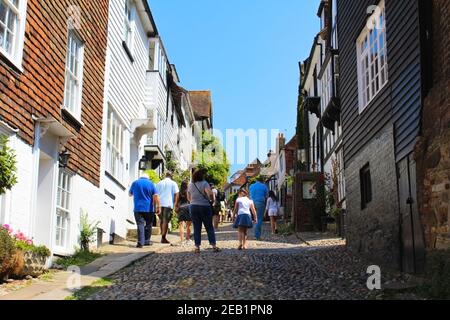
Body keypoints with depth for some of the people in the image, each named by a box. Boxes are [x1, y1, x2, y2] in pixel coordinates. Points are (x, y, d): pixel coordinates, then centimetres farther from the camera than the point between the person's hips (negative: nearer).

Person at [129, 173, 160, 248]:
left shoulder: (135, 183, 7)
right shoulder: (150, 183, 3)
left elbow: (130, 194, 22)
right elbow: (155, 196, -6)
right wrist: (158, 207, -4)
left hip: (138, 208, 0)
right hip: (149, 208, 0)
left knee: (140, 225, -3)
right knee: (148, 225, 13)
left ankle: (140, 242, -13)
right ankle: (147, 241, 18)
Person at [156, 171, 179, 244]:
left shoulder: (159, 183, 13)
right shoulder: (173, 183, 3)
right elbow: (176, 194, -3)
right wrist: (175, 204, 1)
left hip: (160, 204, 4)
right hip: (169, 204, -4)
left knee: (161, 220, 16)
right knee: (166, 220, -4)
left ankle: (163, 235, 22)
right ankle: (163, 238, -6)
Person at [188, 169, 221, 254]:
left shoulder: (190, 185, 8)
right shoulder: (204, 183, -9)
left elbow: (188, 198, 14)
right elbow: (210, 193, -23)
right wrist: (211, 200, -7)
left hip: (194, 207, 4)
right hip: (205, 206, -4)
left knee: (197, 228, 6)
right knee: (209, 227, 4)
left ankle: (197, 247, 3)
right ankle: (214, 245, 1)